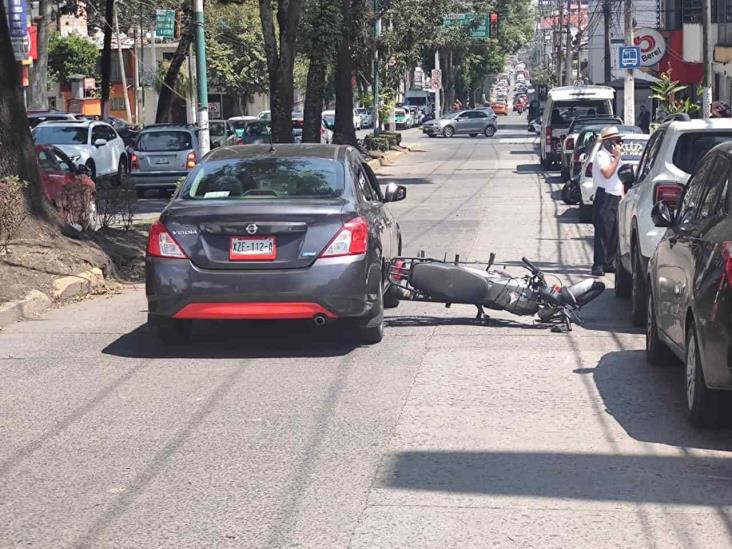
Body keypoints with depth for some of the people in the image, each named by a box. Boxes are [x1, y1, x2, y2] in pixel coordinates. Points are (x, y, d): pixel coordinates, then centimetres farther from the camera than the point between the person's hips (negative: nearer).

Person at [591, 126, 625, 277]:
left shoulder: (615, 157, 20)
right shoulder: (602, 155, -8)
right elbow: (607, 173, -24)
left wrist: (622, 195, 18)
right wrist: (616, 157, -15)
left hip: (616, 198, 9)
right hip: (604, 198, -9)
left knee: (614, 233, 8)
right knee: (603, 232, -11)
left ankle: (609, 263, 14)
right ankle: (598, 265, -12)